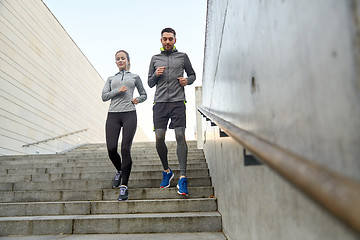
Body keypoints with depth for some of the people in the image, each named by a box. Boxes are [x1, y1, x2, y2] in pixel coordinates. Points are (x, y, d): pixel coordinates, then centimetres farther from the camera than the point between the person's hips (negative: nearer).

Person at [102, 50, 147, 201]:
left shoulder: (134, 77, 18)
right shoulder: (111, 79, 22)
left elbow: (144, 94, 24)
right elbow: (104, 96, 10)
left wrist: (138, 99, 2)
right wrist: (118, 90, -6)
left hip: (129, 114, -2)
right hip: (113, 115, 2)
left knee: (125, 149, -10)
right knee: (111, 149, -7)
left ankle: (124, 186, -3)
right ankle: (119, 171, 25)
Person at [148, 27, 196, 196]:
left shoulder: (182, 57, 14)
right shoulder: (155, 59, 17)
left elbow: (193, 74, 22)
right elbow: (150, 83, 19)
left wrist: (187, 80, 0)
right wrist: (155, 75, -2)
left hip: (178, 102, -2)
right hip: (160, 103, 2)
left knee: (180, 137, -11)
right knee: (159, 139, -2)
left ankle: (182, 177, -8)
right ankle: (166, 171, 20)